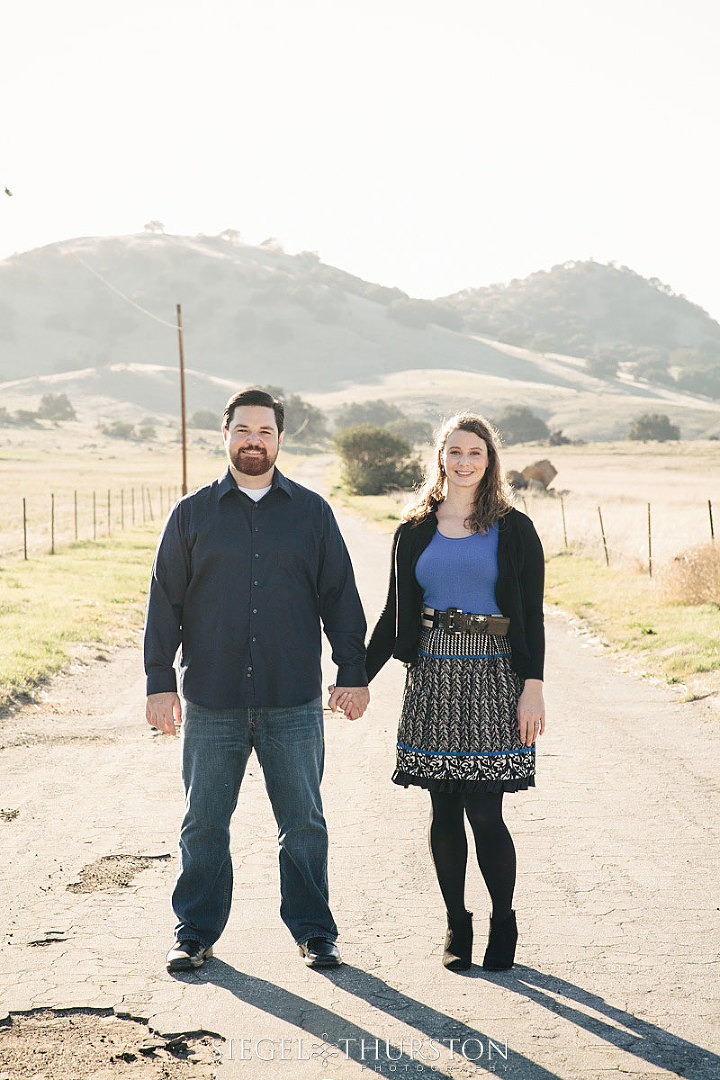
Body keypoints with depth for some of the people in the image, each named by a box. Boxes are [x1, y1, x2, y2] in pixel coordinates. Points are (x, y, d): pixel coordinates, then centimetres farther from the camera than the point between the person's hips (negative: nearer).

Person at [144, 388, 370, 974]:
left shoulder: (312, 513, 8)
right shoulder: (193, 514, 7)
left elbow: (340, 597, 10)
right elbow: (165, 601, 7)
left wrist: (353, 673, 4)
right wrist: (160, 681, 1)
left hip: (294, 703, 0)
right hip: (211, 703, 0)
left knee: (304, 824, 5)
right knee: (204, 824, 6)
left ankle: (314, 932, 18)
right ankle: (196, 932, 19)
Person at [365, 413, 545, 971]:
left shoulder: (514, 530, 3)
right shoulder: (415, 532, 10)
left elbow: (532, 616, 0)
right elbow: (395, 613, 14)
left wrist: (533, 686, -9)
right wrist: (359, 676, 11)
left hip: (493, 676, -3)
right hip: (432, 677, 3)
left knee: (484, 811, -6)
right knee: (445, 810, 5)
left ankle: (504, 922, 13)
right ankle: (457, 925, 19)